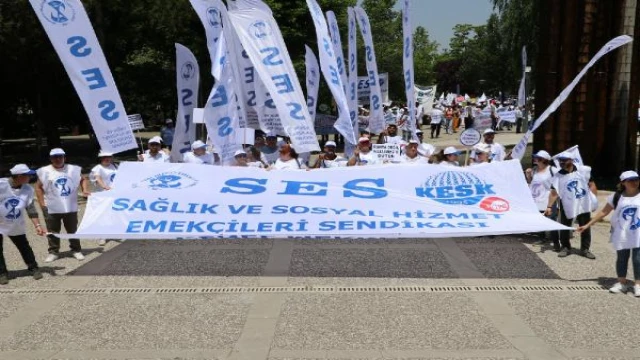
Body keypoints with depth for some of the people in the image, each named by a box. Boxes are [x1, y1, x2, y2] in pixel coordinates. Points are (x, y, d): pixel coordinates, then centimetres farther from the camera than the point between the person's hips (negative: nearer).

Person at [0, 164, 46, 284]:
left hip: (16, 225, 3)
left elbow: (31, 208, -9)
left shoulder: (28, 189, -13)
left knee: (24, 247, 12)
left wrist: (37, 225, -18)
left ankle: (33, 268, 25)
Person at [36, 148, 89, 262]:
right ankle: (53, 252, 20)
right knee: (53, 232, 8)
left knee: (73, 230, 11)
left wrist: (85, 190, -4)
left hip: (70, 207, 1)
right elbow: (38, 187, 1)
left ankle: (76, 250, 23)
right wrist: (42, 204, -5)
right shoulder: (45, 171, -3)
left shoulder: (73, 169, 1)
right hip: (51, 209, -1)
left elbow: (83, 180, 15)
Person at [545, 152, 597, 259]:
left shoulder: (584, 170, -4)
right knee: (564, 228, 5)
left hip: (584, 205, 1)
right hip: (567, 206, -1)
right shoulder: (558, 176, -7)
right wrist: (549, 207, -20)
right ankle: (565, 247, 21)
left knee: (585, 228, 9)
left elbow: (592, 185, 4)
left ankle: (585, 249, 21)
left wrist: (593, 200, -4)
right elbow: (554, 193, -10)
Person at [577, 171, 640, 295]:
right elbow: (604, 212, 3)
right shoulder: (616, 197, -1)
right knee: (621, 258, 9)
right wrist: (588, 225, 0)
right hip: (621, 234, 1)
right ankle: (621, 283, 22)